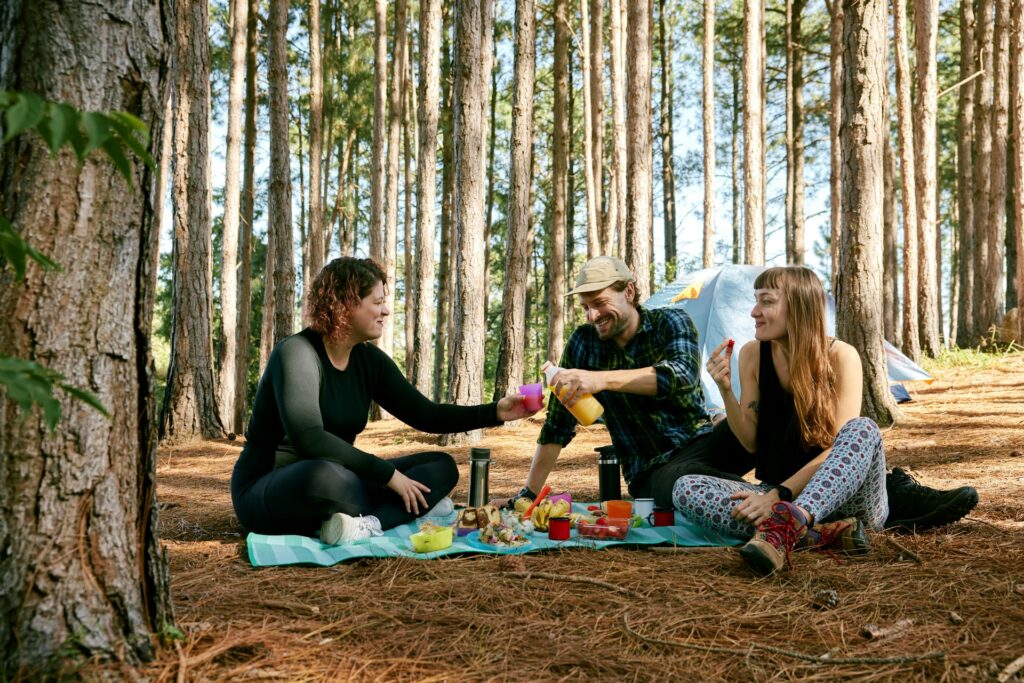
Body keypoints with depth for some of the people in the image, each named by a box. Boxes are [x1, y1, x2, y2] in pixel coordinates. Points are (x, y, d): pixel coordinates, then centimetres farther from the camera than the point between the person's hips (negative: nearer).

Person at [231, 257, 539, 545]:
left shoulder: (369, 359, 3)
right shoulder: (297, 353, -19)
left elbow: (425, 414, 7)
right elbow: (309, 439, -31)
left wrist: (494, 412, -3)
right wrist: (387, 474, -27)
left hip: (339, 484, 8)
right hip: (268, 493, -8)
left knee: (441, 467, -4)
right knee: (324, 476, -43)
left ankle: (369, 524, -27)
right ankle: (400, 508, -16)